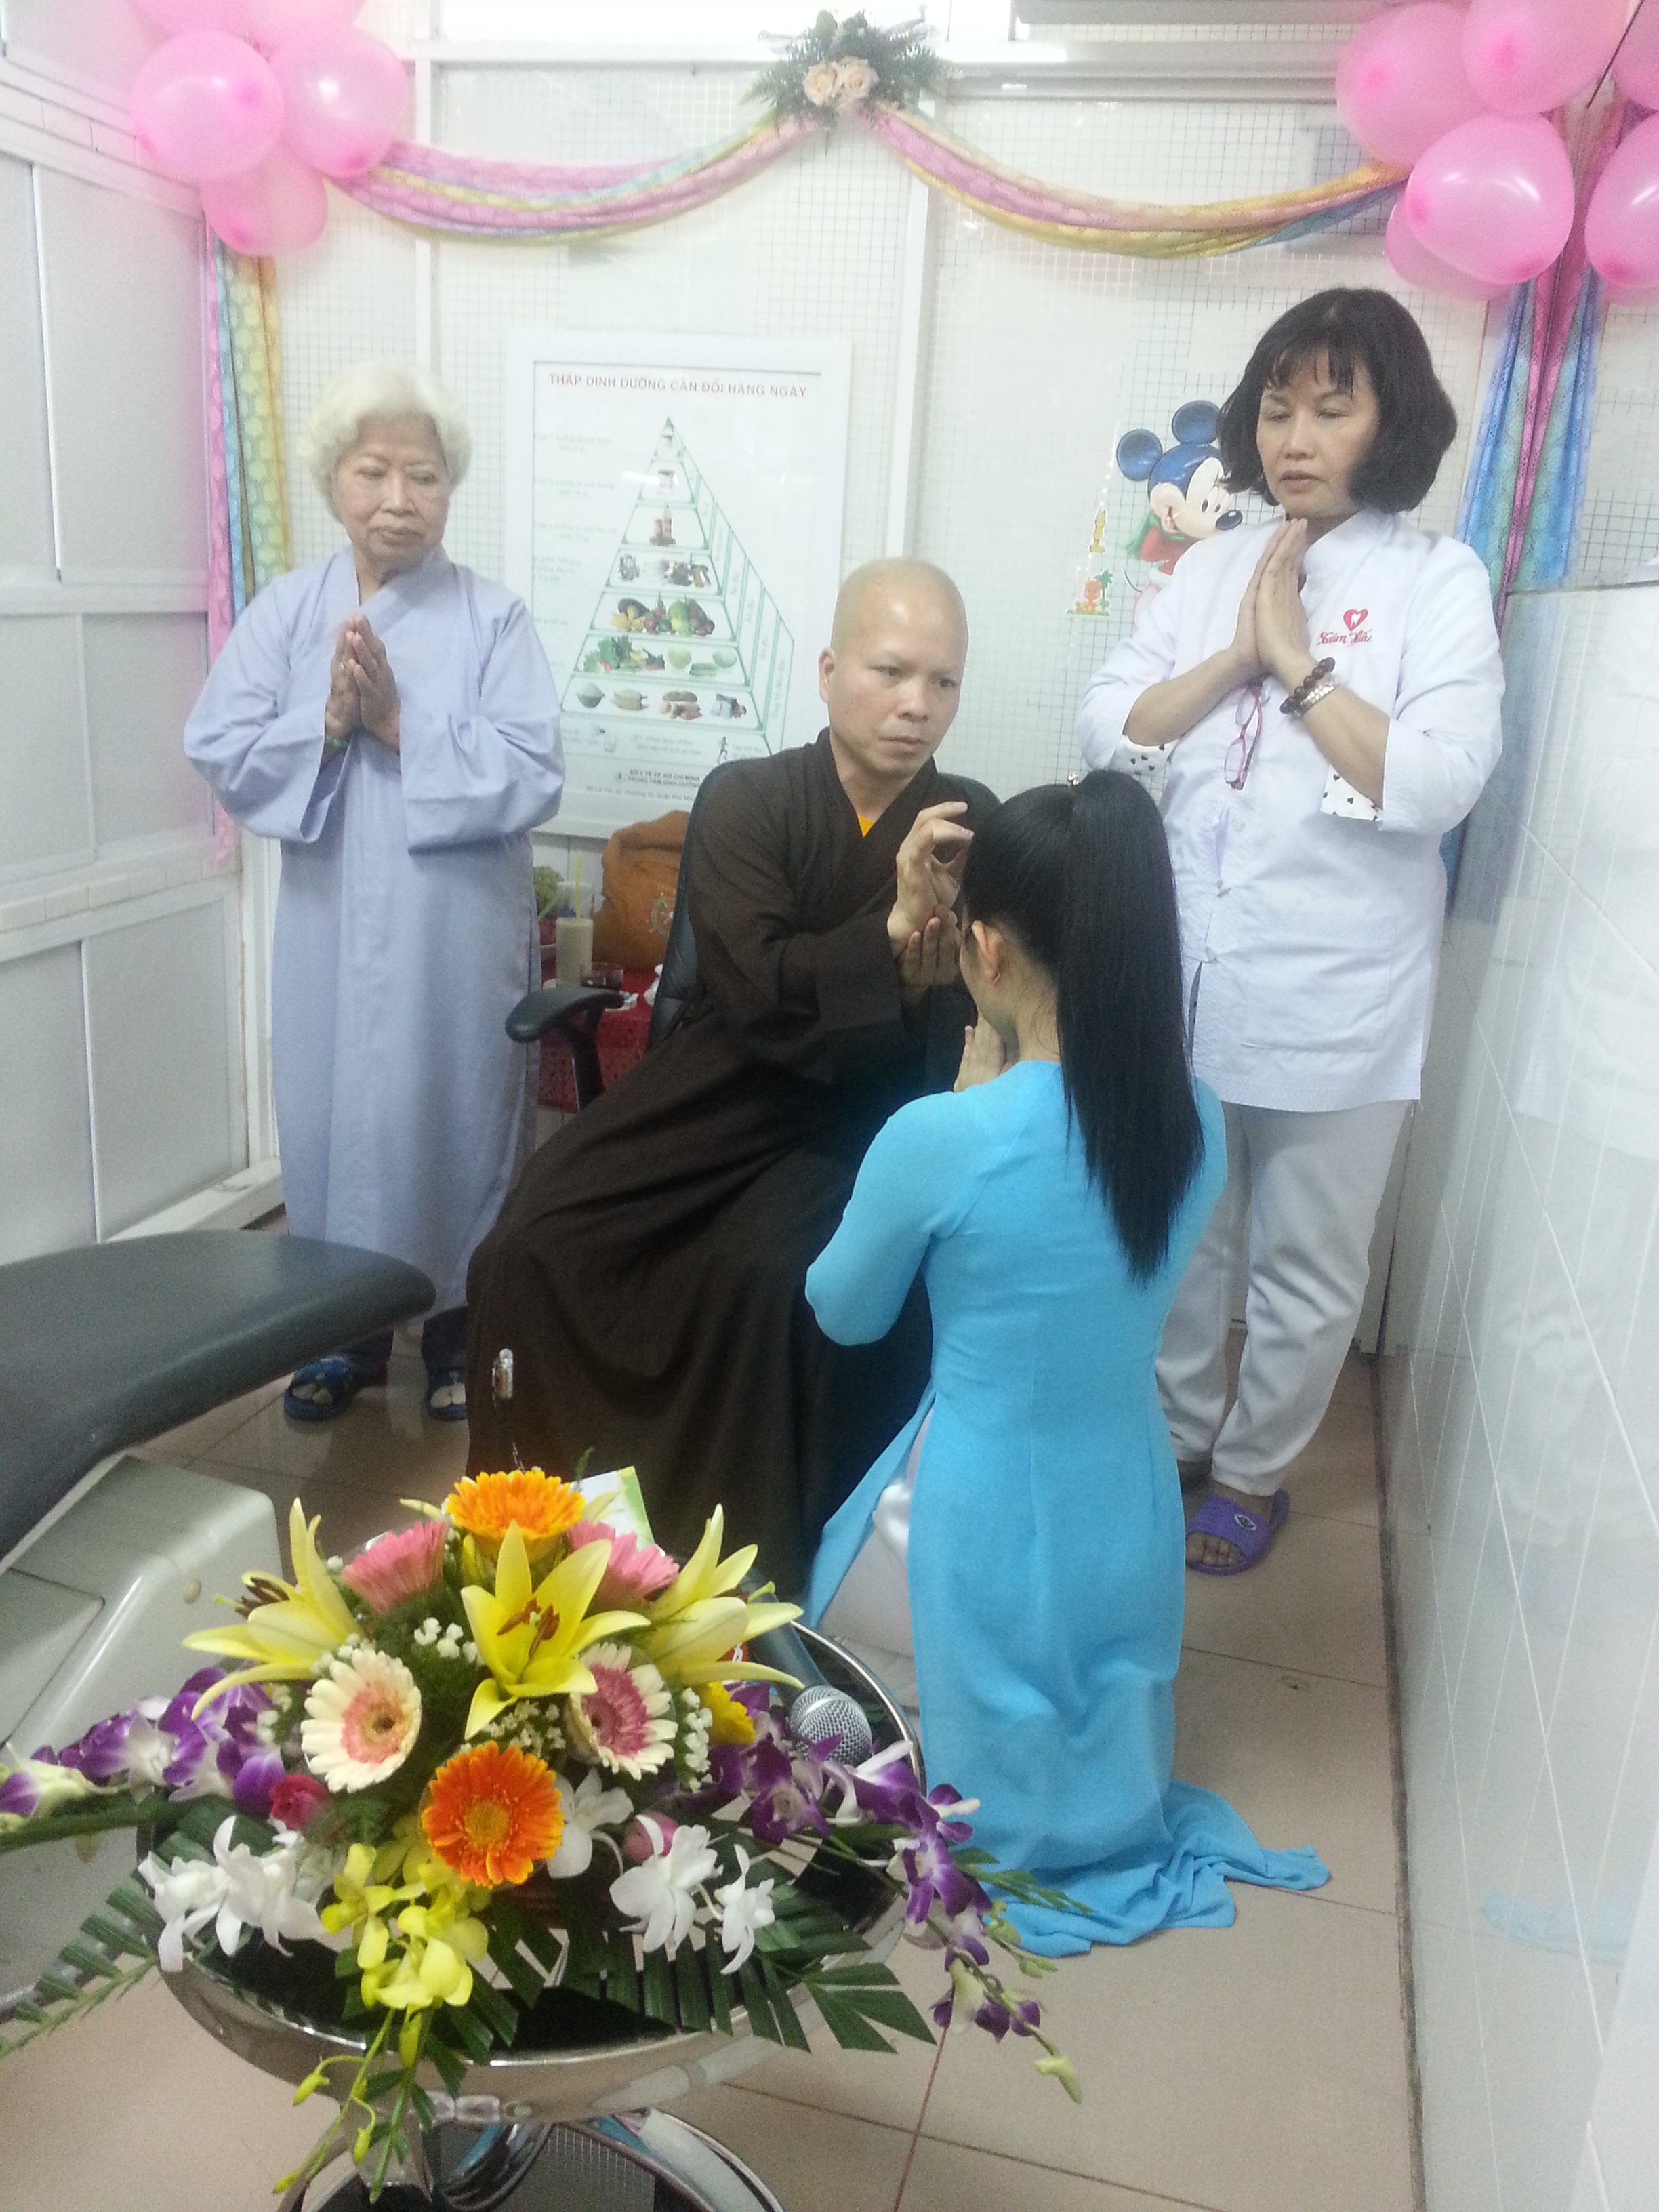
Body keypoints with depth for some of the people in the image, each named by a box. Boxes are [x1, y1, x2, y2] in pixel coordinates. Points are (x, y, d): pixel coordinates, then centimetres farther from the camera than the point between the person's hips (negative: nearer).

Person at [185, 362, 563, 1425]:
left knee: (458, 1118, 7)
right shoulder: (283, 611, 4)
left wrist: (402, 722, -19)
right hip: (332, 928, 3)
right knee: (335, 1117, 10)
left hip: (460, 932, -2)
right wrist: (325, 722, -17)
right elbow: (219, 750, -3)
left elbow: (532, 776, -13)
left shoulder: (494, 617, -3)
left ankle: (459, 1328, 25)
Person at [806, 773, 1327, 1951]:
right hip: (1131, 1523, 6)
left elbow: (843, 1314, -7)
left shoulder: (941, 1139, -27)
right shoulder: (1200, 1127, -10)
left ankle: (1007, 1818, 22)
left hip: (987, 1530, -5)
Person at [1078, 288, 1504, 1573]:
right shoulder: (1215, 569, 7)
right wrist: (1237, 653, -10)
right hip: (1187, 971, 4)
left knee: (1306, 1267, 10)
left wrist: (1297, 658, -15)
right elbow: (1106, 726, 1)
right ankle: (1173, 1431, 39)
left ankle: (1253, 1468, 32)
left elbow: (1438, 785, -18)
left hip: (1336, 995, -4)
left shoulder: (1440, 583, -6)